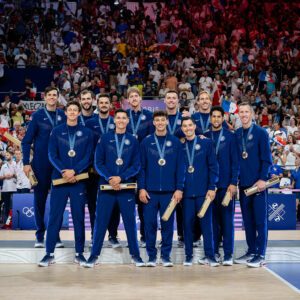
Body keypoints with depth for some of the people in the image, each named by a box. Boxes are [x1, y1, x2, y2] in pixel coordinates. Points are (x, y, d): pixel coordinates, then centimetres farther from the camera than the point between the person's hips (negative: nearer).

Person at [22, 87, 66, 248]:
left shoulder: (63, 116, 5)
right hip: (41, 164, -1)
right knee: (39, 199, 3)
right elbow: (27, 141, 0)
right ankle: (40, 236, 12)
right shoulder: (38, 115, 0)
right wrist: (26, 163, -6)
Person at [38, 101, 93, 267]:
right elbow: (52, 155, 0)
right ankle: (49, 253, 5)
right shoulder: (56, 132, 7)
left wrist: (74, 171, -14)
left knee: (79, 217, 4)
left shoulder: (87, 133, 6)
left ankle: (79, 253, 11)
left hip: (78, 180, 0)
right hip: (59, 179, 0)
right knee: (54, 217, 0)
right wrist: (63, 172, -14)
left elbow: (88, 157, -1)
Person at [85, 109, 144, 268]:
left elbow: (136, 165, 1)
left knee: (130, 221, 4)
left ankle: (135, 254, 15)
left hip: (126, 188, 0)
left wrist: (121, 178, -13)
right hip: (106, 187, 0)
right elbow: (98, 162, 0)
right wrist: (109, 178, -14)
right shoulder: (105, 139, 5)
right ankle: (94, 255, 10)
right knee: (101, 221, 2)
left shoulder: (133, 141, 6)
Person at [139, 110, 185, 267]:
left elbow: (180, 167, 2)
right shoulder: (146, 142, 4)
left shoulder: (175, 142, 3)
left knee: (168, 224, 5)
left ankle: (166, 256, 15)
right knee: (150, 224, 3)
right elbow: (142, 167, 4)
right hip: (150, 191, 0)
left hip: (169, 191, 0)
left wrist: (179, 189, -4)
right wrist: (141, 188, -3)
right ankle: (151, 256, 14)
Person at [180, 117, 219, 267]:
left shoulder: (206, 142, 2)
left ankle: (209, 256, 7)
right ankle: (188, 256, 13)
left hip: (203, 191, -2)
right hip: (186, 192, 2)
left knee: (206, 223, 0)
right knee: (187, 223, 4)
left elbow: (213, 166, 0)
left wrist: (212, 187, -6)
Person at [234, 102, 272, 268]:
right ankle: (251, 251, 18)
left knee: (260, 220, -1)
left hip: (258, 183, -4)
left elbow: (267, 159, -6)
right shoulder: (236, 134, 8)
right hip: (244, 183, 4)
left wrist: (263, 179, -13)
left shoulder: (261, 133, -4)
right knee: (247, 219, 9)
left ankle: (260, 255, 4)